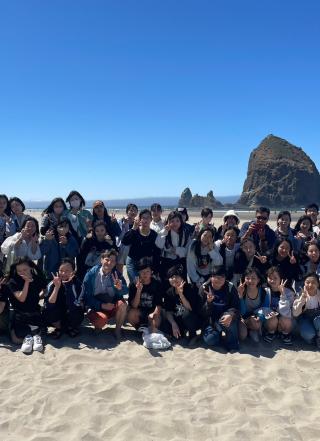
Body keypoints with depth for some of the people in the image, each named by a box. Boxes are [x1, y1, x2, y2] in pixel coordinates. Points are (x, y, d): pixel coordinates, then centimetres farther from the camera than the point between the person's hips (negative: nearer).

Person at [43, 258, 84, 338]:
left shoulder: (77, 284, -20)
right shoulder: (52, 284, -15)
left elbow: (73, 306, -33)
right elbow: (48, 305, -26)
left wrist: (68, 285, -36)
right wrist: (57, 287, -34)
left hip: (72, 317, -1)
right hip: (58, 317, 2)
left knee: (76, 311, -33)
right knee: (46, 312, -27)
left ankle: (72, 327, 3)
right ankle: (59, 327, 4)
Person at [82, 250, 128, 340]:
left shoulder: (117, 274, -3)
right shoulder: (91, 274, -10)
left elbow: (125, 291, -15)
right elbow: (86, 296, -9)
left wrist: (120, 288, -39)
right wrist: (102, 305, -20)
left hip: (112, 306, 3)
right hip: (96, 307, -3)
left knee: (122, 304, -28)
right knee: (102, 319, -34)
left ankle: (118, 330, -4)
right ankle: (98, 327, 6)